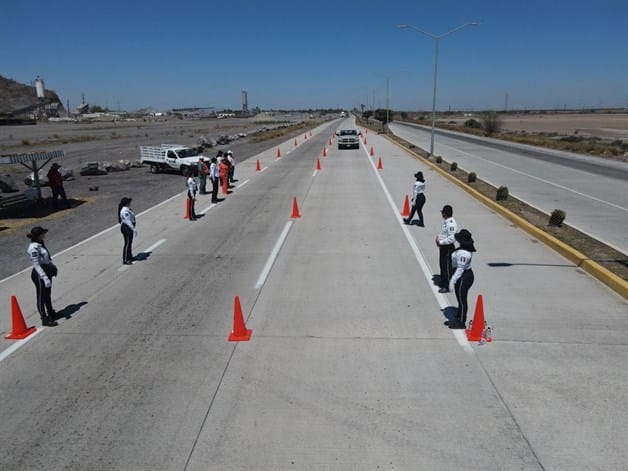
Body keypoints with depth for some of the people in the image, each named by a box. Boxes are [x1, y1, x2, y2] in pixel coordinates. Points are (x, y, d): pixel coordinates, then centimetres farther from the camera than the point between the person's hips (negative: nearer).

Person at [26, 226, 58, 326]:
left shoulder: (40, 243, 6)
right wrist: (45, 277, -30)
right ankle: (44, 319, 14)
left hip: (47, 272, 9)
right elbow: (36, 264, -26)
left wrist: (53, 266, 29)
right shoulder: (34, 247, -23)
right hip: (40, 275, -9)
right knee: (41, 297, 3)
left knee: (48, 294, 22)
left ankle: (50, 313, 39)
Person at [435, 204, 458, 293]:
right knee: (442, 264, 22)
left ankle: (447, 286, 10)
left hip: (448, 248, -10)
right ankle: (443, 281, 38)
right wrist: (438, 237, 4)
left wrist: (441, 242, -21)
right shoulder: (445, 221, 6)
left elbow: (452, 238, -28)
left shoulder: (451, 224, -25)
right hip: (443, 246, 10)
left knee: (447, 267, 0)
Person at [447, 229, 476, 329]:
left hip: (463, 278, -10)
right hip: (467, 274, 10)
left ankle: (461, 323, 19)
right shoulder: (466, 248, 3)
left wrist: (452, 281, -26)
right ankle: (458, 318, 38)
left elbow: (460, 269, -29)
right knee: (461, 299, 22)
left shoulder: (463, 253, -29)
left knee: (462, 300, 5)